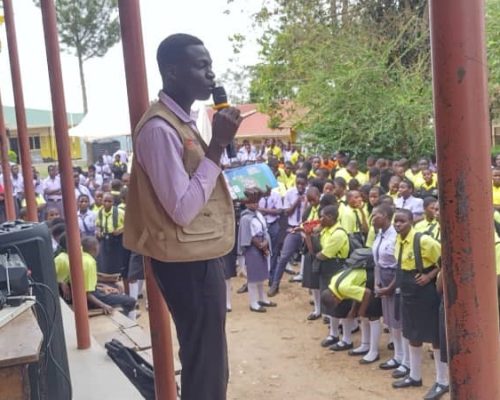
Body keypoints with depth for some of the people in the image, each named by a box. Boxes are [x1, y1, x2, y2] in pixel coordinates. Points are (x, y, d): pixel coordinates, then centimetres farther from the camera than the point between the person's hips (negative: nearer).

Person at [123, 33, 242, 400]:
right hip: (189, 263, -10)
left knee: (208, 362, 21)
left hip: (200, 258, 10)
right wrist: (217, 147, -23)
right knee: (206, 366, 0)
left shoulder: (182, 122, 12)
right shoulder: (159, 129, -19)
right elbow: (183, 209, -25)